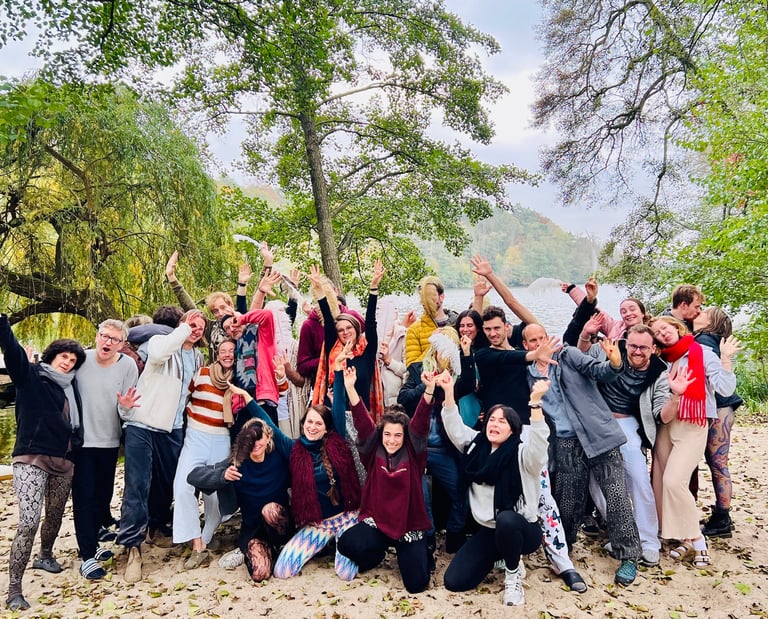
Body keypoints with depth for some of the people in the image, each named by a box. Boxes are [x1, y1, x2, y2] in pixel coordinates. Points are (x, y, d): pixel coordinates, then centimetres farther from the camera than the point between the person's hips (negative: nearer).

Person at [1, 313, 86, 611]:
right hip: (32, 458, -6)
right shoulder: (31, 375, 0)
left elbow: (76, 422, 23)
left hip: (64, 461, 6)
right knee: (29, 522, -13)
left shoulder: (71, 386, 15)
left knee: (55, 515, 18)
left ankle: (45, 555, 45)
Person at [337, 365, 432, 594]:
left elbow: (421, 424, -19)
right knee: (347, 544, -26)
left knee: (417, 583, -9)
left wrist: (429, 390, -35)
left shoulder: (412, 453, -5)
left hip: (409, 524, -1)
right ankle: (378, 554, 10)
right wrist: (350, 387, -26)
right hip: (376, 521, 1)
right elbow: (362, 422, -14)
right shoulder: (374, 452, -2)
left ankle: (417, 553, 28)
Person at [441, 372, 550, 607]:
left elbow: (538, 439, -35)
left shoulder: (522, 454, -15)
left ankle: (513, 574, -11)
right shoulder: (476, 445, 2)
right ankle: (497, 555, 21)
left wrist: (535, 401, -48)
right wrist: (448, 392, -18)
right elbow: (454, 427, -4)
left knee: (505, 520, -42)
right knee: (453, 581, -6)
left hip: (521, 529, -5)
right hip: (488, 530, 5)